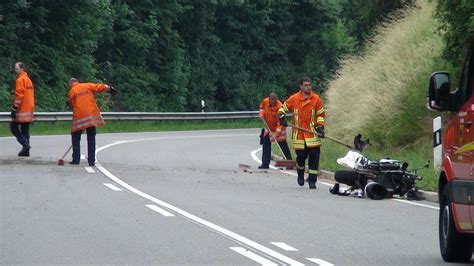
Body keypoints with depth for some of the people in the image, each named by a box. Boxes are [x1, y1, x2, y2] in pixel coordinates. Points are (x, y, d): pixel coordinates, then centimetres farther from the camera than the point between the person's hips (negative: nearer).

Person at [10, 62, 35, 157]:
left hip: (22, 109, -9)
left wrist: (14, 109, -19)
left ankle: (25, 144, -15)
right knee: (25, 130, 10)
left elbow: (19, 95, -19)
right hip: (29, 110, 9)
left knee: (14, 127, -2)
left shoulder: (20, 80, -12)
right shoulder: (28, 79, 17)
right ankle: (26, 151, 9)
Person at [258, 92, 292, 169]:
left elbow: (280, 122, -31)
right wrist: (261, 114, -4)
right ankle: (265, 163, 7)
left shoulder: (280, 107, -31)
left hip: (278, 128, -5)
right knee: (266, 143, 2)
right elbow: (262, 107, 14)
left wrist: (276, 134, -36)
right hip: (268, 127, 6)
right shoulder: (265, 102, -15)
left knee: (283, 145, -3)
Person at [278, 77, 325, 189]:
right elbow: (283, 108, 15)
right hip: (299, 133, 0)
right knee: (301, 156, 2)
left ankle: (312, 180, 0)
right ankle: (300, 175, 31)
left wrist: (320, 127, -3)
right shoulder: (293, 99, 0)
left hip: (312, 133, 0)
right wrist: (281, 117, -3)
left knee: (314, 157, -7)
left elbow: (320, 115, 9)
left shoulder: (316, 99, 2)